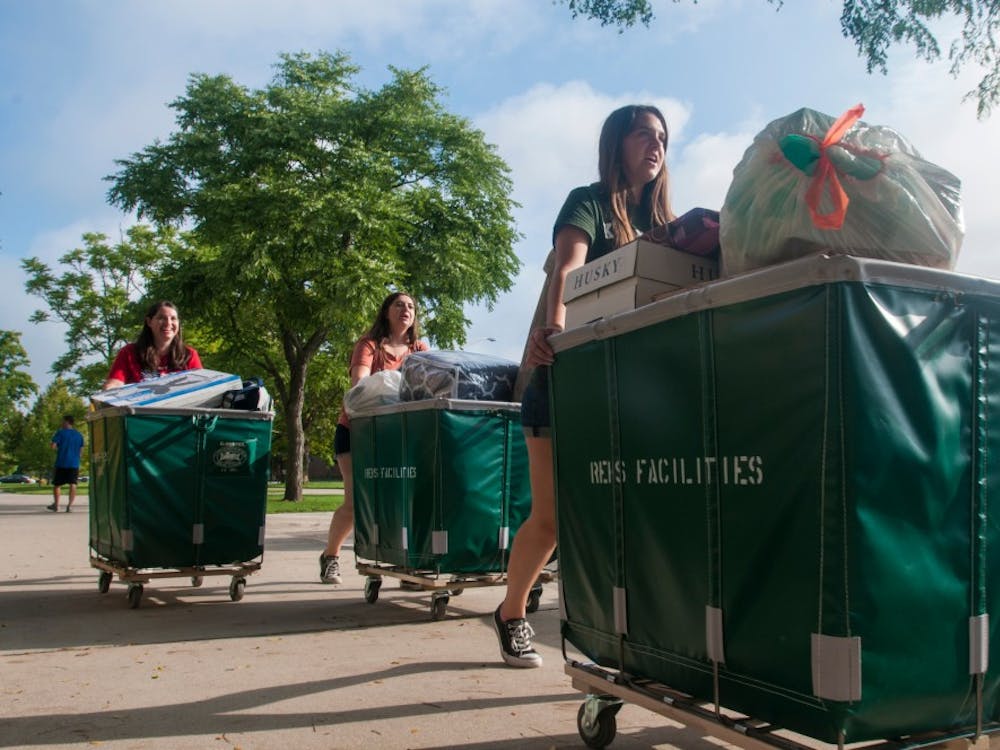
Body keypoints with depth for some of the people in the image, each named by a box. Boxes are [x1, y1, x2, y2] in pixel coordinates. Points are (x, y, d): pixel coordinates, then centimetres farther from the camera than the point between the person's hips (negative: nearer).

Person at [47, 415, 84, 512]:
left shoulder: (61, 432, -4)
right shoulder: (79, 435, 10)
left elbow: (53, 445, -11)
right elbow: (81, 450, 11)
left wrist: (59, 449, 8)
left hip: (61, 463, -3)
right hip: (74, 464, 3)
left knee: (56, 484, 12)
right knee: (73, 484, -4)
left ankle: (56, 505, 19)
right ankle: (69, 505, -15)